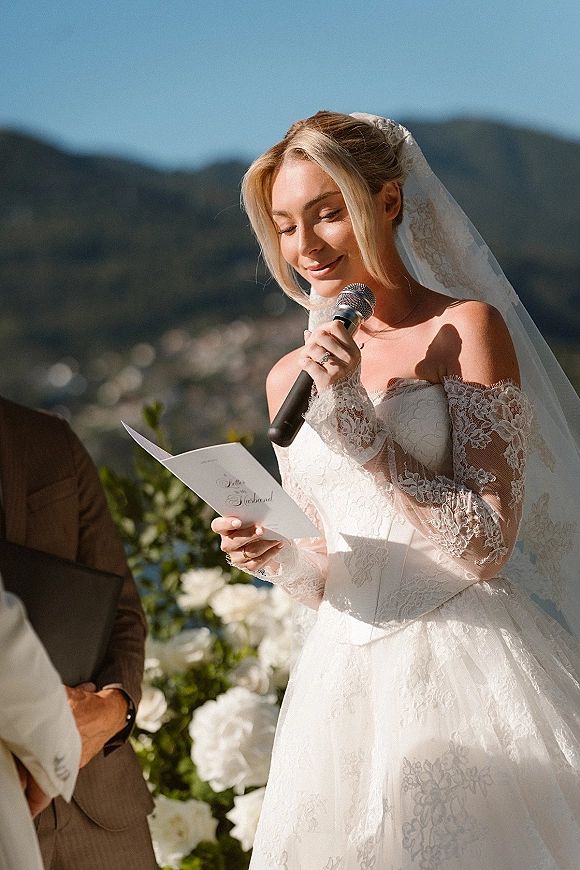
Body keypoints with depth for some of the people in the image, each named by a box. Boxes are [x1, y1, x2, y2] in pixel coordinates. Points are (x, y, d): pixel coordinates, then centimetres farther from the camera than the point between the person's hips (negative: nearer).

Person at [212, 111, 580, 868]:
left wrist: (359, 424, -16)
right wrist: (279, 558, -5)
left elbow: (487, 544, -12)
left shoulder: (466, 330, -6)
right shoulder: (291, 378, 11)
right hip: (345, 677, 5)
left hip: (469, 673, -5)